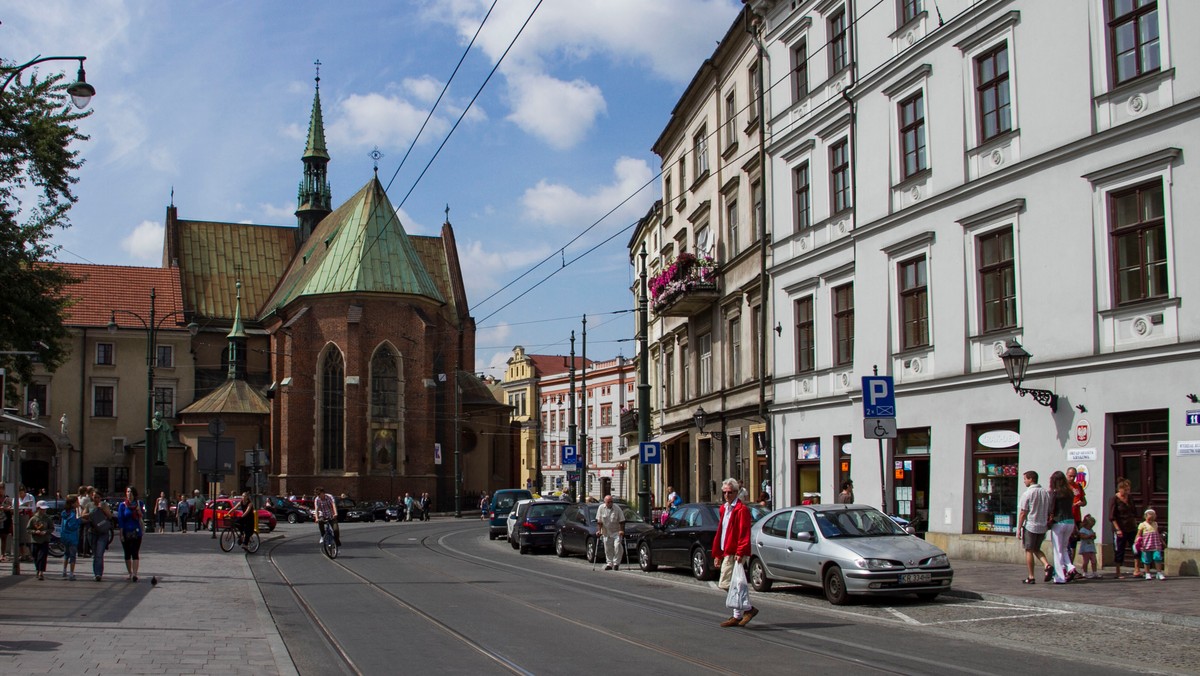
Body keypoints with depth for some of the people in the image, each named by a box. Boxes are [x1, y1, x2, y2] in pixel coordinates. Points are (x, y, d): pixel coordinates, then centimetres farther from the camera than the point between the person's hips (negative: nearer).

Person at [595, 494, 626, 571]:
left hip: (616, 532, -2)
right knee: (608, 549, 6)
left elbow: (622, 521, -5)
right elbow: (599, 521, -1)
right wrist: (599, 530, -9)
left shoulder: (617, 508, -8)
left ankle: (616, 563, -2)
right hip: (606, 533, 2)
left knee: (617, 546, -13)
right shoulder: (601, 508, -3)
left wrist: (622, 530, -14)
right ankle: (609, 564, 17)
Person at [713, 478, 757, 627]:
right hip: (726, 552, 9)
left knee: (726, 584, -12)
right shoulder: (724, 509, 18)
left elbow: (744, 532, -18)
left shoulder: (741, 509, -11)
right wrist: (717, 553, 20)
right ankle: (737, 616, 16)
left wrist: (740, 552, -24)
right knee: (732, 585, 10)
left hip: (734, 553, -9)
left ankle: (748, 609, -3)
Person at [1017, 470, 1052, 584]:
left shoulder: (1027, 493, -12)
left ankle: (1030, 577, 5)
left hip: (1030, 526, -6)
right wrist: (1047, 524, 19)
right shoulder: (1046, 493, 5)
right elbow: (1049, 511, 9)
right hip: (1043, 526, 6)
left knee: (1029, 551, 4)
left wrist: (1019, 528, -5)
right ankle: (1047, 565, -5)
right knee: (1036, 549, 19)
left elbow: (1023, 513, -11)